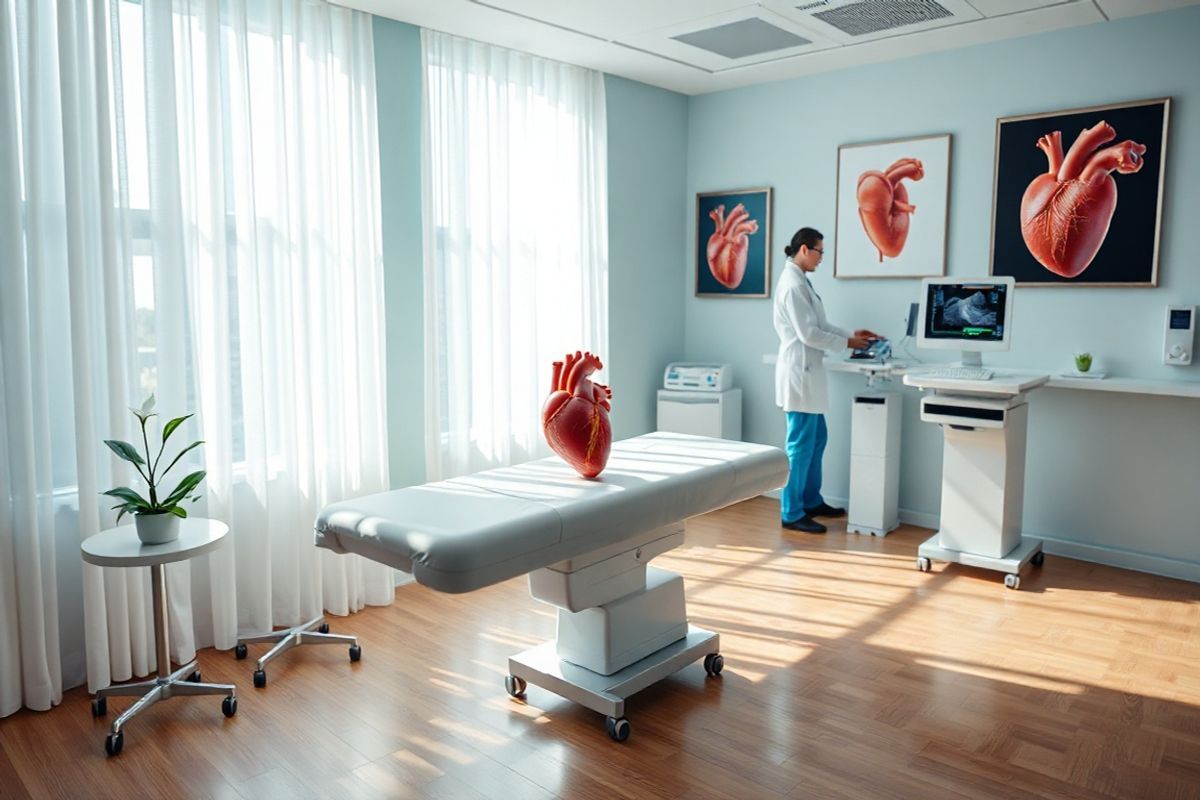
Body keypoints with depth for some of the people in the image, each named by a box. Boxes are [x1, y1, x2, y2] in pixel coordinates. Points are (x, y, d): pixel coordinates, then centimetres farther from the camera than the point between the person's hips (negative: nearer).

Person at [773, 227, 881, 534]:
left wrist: (852, 334, 12)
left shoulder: (800, 281, 15)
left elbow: (819, 325, 19)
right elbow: (808, 334, -20)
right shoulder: (792, 284, -17)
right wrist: (847, 343, -8)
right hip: (799, 371, -11)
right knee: (800, 444, -4)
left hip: (808, 371, 11)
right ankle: (792, 513, 5)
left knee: (817, 438, 17)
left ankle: (811, 501, 30)